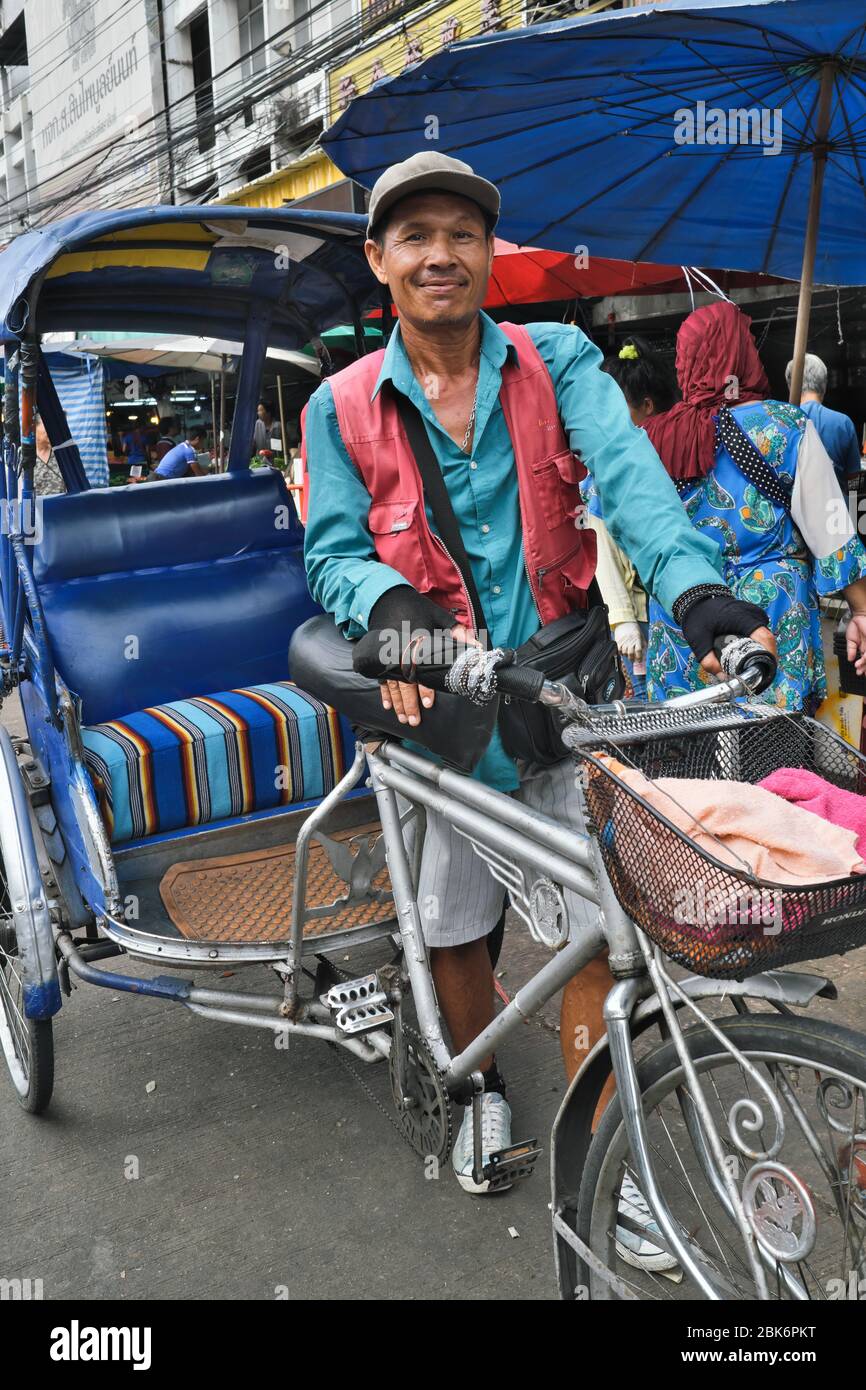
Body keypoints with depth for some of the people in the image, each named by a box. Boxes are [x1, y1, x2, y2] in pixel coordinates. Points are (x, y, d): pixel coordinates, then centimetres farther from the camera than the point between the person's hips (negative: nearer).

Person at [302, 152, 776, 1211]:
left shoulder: (557, 362, 0)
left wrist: (696, 589, -34)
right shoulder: (342, 407, 3)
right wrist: (389, 604, -23)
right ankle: (482, 1089, 43)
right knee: (453, 929, 13)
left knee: (598, 931, 0)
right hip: (439, 709, 1)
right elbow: (332, 552, 0)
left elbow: (627, 471, -16)